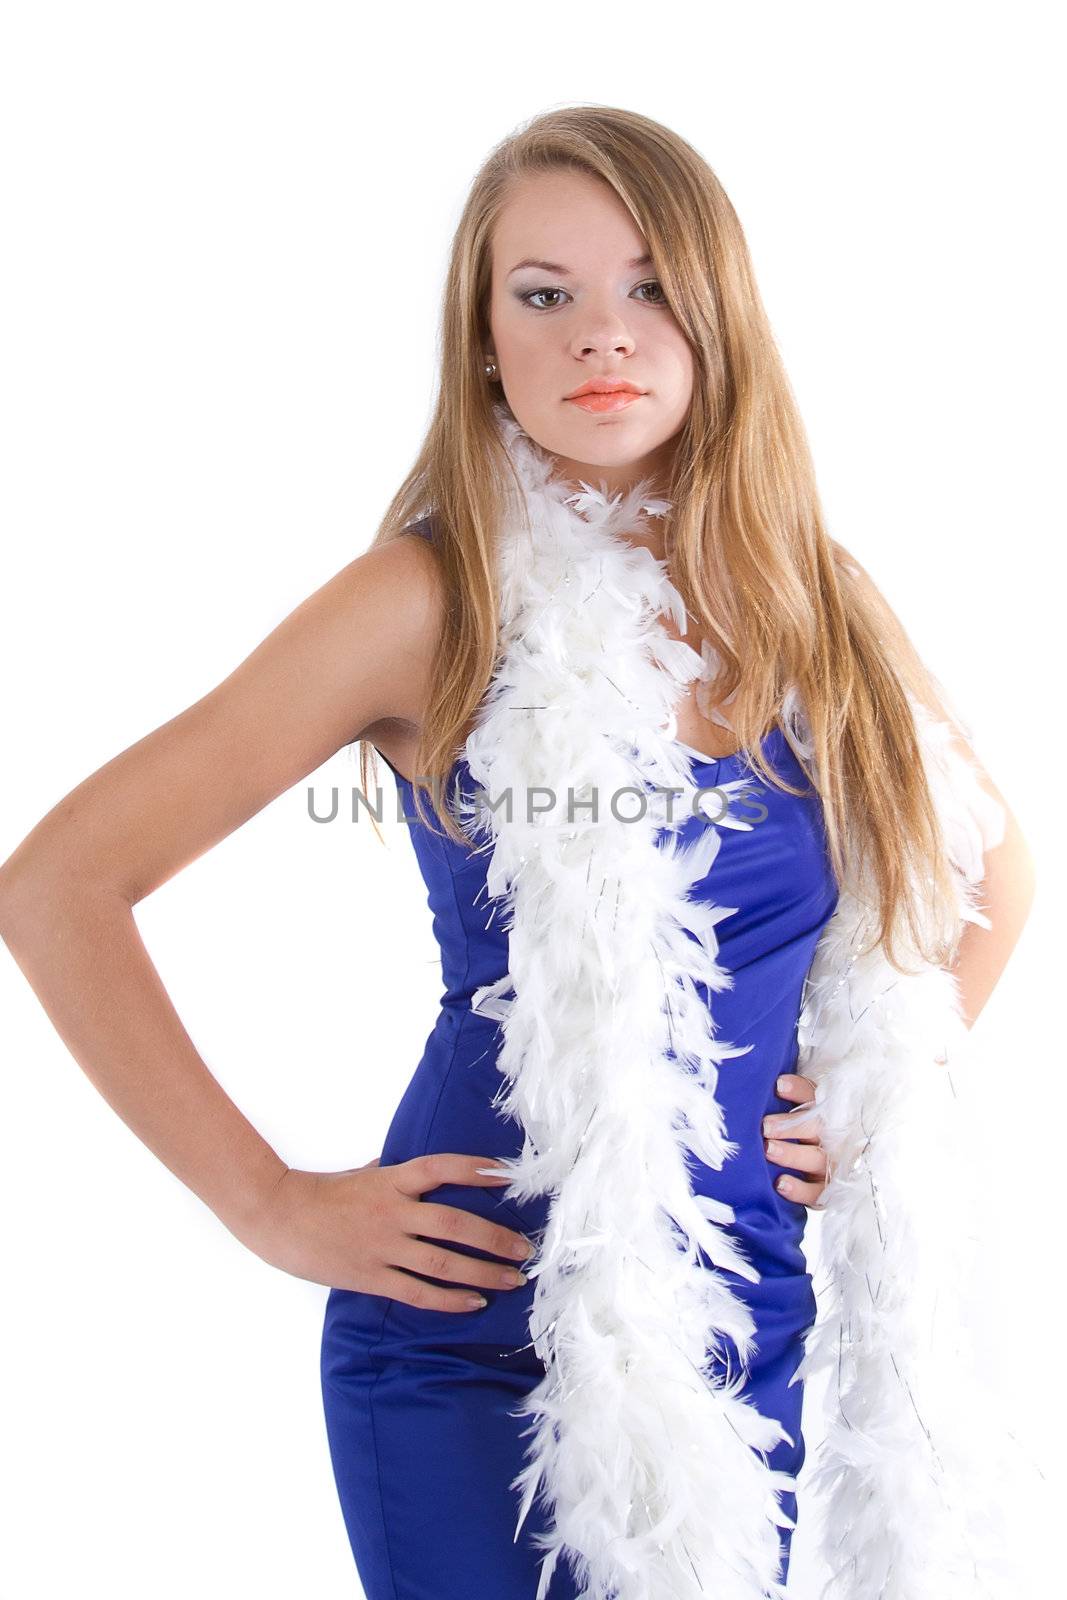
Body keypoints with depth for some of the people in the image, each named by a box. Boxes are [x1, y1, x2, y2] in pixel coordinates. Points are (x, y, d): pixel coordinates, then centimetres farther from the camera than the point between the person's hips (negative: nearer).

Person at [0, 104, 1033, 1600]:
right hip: (472, 1335, -4)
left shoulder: (816, 596, -1)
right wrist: (271, 1203, -11)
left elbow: (992, 863, 17)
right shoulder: (429, 605, -13)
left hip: (761, 1319, 4)